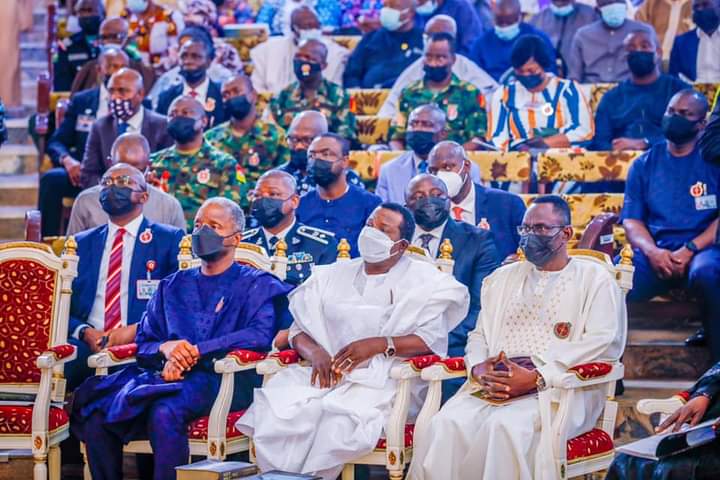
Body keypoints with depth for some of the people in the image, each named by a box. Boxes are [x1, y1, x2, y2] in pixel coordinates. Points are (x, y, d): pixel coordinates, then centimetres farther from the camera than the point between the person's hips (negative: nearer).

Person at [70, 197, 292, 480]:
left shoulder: (255, 285, 10)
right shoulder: (173, 286, 25)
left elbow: (260, 336, -8)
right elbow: (143, 342, 20)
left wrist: (195, 352, -11)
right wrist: (165, 348, -6)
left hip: (217, 380, -5)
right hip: (163, 376, 5)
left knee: (165, 412, -37)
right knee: (95, 414, -23)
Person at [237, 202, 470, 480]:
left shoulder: (422, 279, 7)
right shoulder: (331, 276, 20)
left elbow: (435, 338, -4)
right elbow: (299, 331, 16)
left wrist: (381, 344, -15)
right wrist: (314, 352, -7)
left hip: (380, 379, -4)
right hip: (327, 373, 4)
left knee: (337, 416, -36)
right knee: (274, 407, -27)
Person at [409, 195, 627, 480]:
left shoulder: (594, 279, 6)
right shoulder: (503, 278, 25)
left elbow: (605, 342, -6)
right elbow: (479, 334, 24)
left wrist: (538, 378, -15)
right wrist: (478, 367, -3)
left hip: (558, 387, -4)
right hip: (493, 384, 4)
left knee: (506, 425, -36)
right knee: (447, 424, -27)